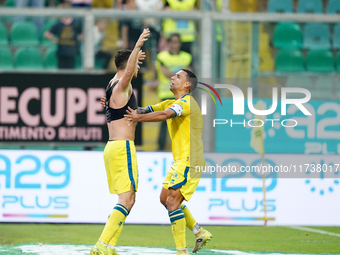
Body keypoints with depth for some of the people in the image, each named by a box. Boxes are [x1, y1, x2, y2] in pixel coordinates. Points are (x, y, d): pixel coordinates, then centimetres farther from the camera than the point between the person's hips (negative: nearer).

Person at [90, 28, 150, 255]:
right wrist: (137, 47, -47)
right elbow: (128, 72, -35)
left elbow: (126, 72, 41)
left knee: (126, 200, 12)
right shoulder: (121, 87, -11)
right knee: (127, 199, -14)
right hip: (122, 147, -10)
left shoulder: (114, 84, 17)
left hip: (113, 147, 10)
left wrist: (135, 57, 55)